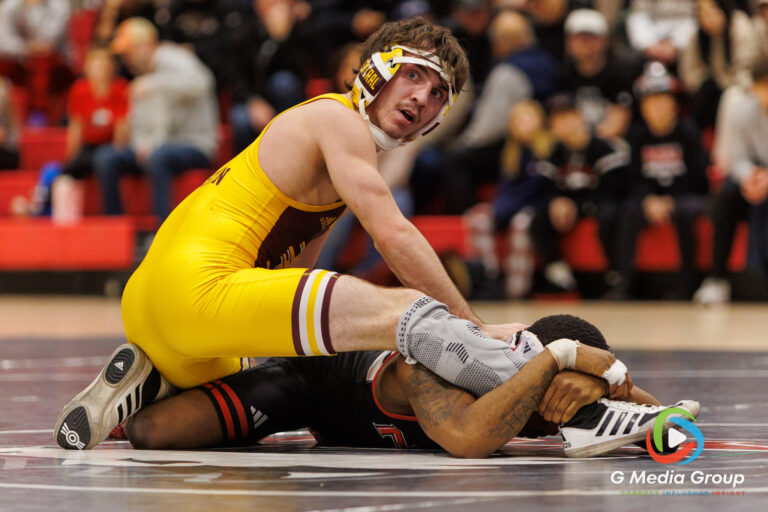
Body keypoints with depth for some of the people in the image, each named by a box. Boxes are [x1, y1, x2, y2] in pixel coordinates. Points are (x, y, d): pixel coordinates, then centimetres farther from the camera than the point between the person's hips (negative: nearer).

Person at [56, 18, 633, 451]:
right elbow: (393, 236, -12)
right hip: (200, 285, -10)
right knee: (414, 312, -23)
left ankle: (148, 384, 16)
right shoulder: (337, 118, -2)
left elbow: (292, 270, 27)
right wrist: (475, 326, -9)